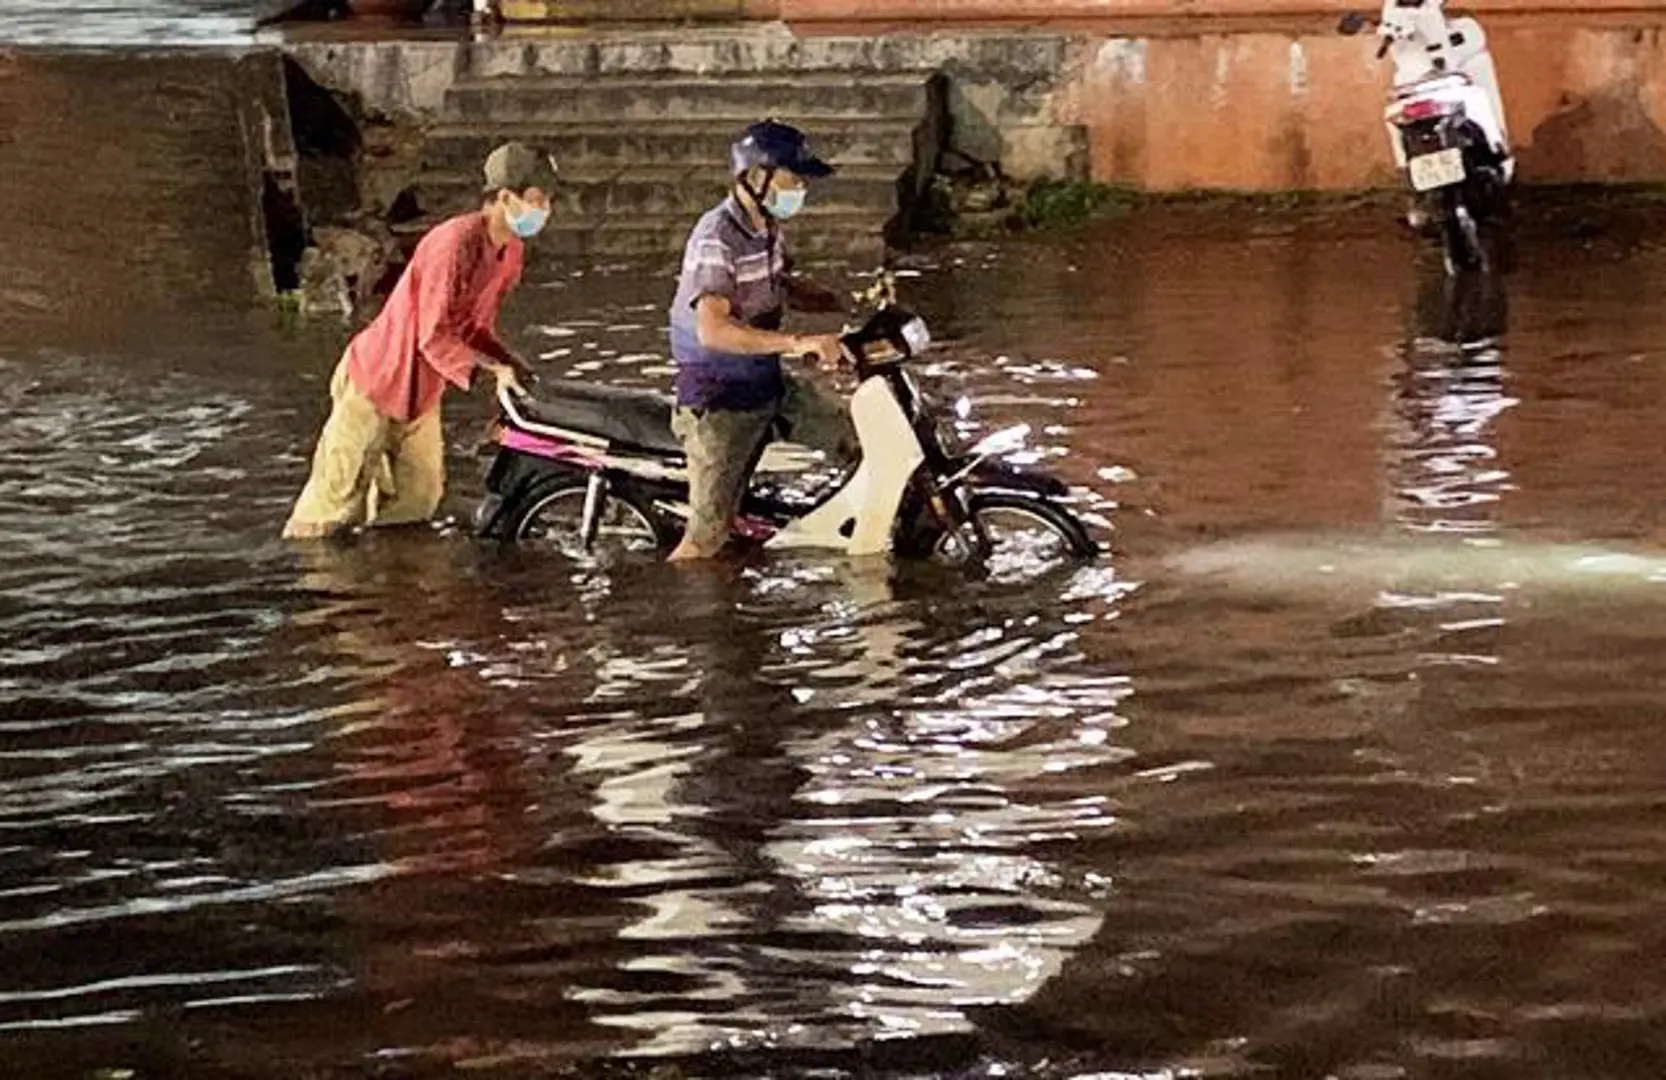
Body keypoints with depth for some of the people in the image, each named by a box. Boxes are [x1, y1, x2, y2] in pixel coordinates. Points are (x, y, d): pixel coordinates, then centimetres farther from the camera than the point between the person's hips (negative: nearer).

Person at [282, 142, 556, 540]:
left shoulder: (510, 251, -1)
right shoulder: (455, 243, -29)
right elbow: (435, 338, -28)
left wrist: (515, 369, -6)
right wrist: (494, 370, -31)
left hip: (422, 394, 9)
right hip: (377, 379, -9)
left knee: (417, 499, 13)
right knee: (340, 498, -3)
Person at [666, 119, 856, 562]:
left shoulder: (767, 229, 5)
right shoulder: (717, 239, -24)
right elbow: (713, 329, -38)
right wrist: (797, 342, -46)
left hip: (768, 382, 9)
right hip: (718, 397, -9)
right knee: (710, 533, -11)